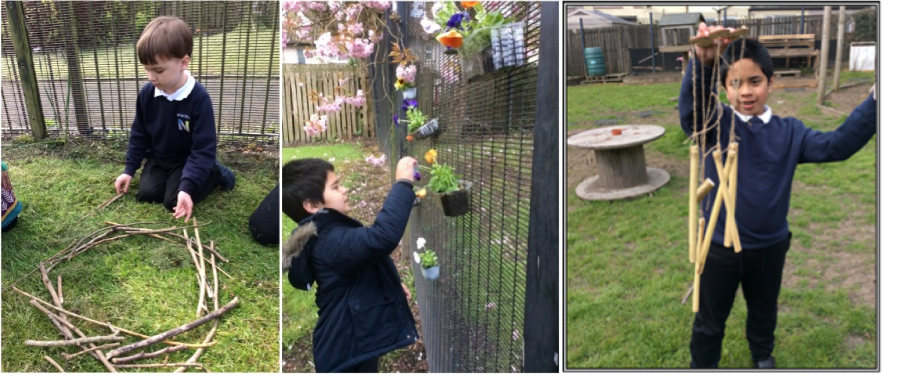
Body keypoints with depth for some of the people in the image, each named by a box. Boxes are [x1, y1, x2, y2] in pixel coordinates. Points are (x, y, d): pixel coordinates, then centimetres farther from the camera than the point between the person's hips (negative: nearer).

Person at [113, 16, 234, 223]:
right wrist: (129, 169, 1)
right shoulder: (147, 93, -11)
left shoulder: (199, 98, -28)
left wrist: (187, 186, -34)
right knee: (146, 194, -12)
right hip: (158, 158, 5)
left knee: (173, 201, -18)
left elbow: (204, 148, -27)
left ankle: (215, 173, 5)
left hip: (187, 161, -5)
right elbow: (139, 134, 4)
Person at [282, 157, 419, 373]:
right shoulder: (333, 241, -26)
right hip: (347, 352, -10)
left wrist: (392, 285, 16)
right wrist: (403, 184, -37)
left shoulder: (326, 235, 9)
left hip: (354, 344, 10)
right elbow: (384, 236, -45)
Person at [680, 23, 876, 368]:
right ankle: (702, 363, 37)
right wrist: (702, 63, -57)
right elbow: (691, 103, -35)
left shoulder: (789, 132, -5)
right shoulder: (714, 125, -15)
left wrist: (873, 101, -28)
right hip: (720, 248, -3)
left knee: (764, 312, 29)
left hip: (770, 248, 4)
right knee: (709, 322, 14)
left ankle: (763, 355, 57)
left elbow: (837, 145, -14)